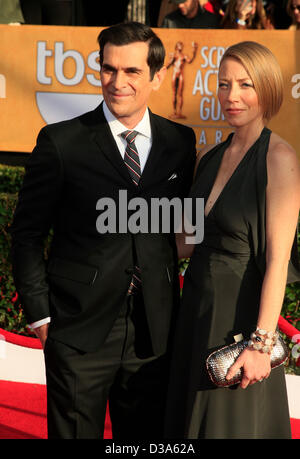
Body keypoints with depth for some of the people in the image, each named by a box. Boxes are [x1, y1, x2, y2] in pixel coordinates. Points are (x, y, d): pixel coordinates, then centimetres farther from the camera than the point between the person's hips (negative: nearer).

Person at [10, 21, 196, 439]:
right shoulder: (61, 142, -5)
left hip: (153, 334, 3)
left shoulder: (181, 142, 5)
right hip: (80, 329, -3)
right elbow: (27, 234, -1)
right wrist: (40, 315, -5)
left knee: (146, 434, 12)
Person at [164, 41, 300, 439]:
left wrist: (261, 342, -21)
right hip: (197, 310, 7)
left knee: (234, 423, 4)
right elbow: (187, 244, 12)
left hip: (242, 313, -7)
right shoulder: (209, 158, 8)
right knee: (188, 419, 15)